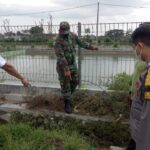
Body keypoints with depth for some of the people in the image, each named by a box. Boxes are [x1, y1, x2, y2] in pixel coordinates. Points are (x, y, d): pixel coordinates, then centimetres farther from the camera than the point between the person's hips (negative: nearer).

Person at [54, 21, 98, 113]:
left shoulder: (72, 35, -4)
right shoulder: (58, 41, -24)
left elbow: (81, 42, 13)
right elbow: (61, 57, -30)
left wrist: (91, 47, 19)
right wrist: (66, 70, -34)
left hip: (72, 64, 6)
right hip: (63, 65, -6)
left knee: (75, 81, 14)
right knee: (65, 85, 0)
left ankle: (67, 95, 39)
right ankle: (68, 103, 13)